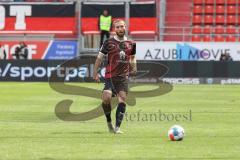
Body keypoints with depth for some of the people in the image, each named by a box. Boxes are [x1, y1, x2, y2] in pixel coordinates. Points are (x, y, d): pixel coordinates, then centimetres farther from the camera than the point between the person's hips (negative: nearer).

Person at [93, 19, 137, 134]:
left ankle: (117, 127, -6)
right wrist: (95, 73, 0)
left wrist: (134, 69, 11)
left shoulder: (130, 44, 9)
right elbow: (99, 58, 5)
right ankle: (109, 122, 3)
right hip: (110, 76, -2)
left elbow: (132, 57, 25)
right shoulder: (109, 42, 1)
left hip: (123, 77, 2)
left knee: (122, 100, -10)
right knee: (106, 98, -20)